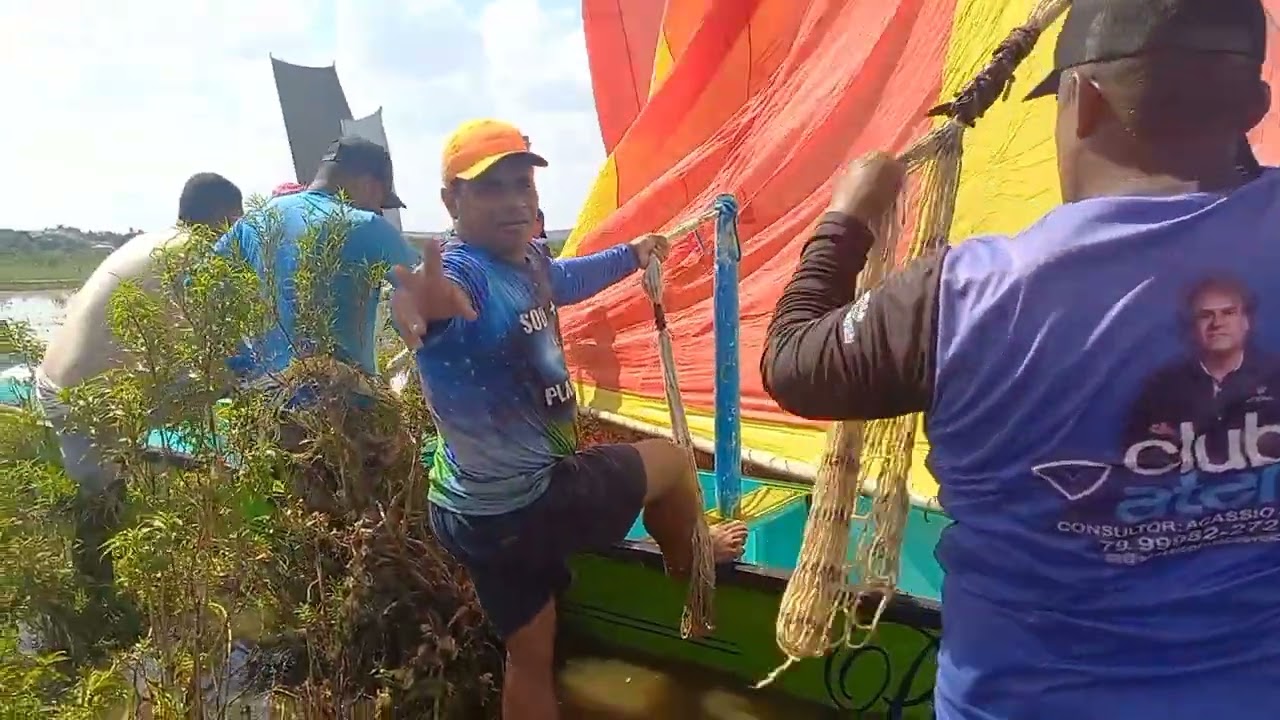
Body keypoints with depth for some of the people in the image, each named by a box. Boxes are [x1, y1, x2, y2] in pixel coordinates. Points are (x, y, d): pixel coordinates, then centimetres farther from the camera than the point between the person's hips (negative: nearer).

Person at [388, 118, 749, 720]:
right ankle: (692, 565, 44)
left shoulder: (524, 260, 0)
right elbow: (428, 296, -53)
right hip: (523, 507, -8)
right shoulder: (460, 272, -29)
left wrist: (633, 255, 36)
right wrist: (419, 308, -77)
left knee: (531, 653, 23)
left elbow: (562, 280, 23)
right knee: (669, 461, 14)